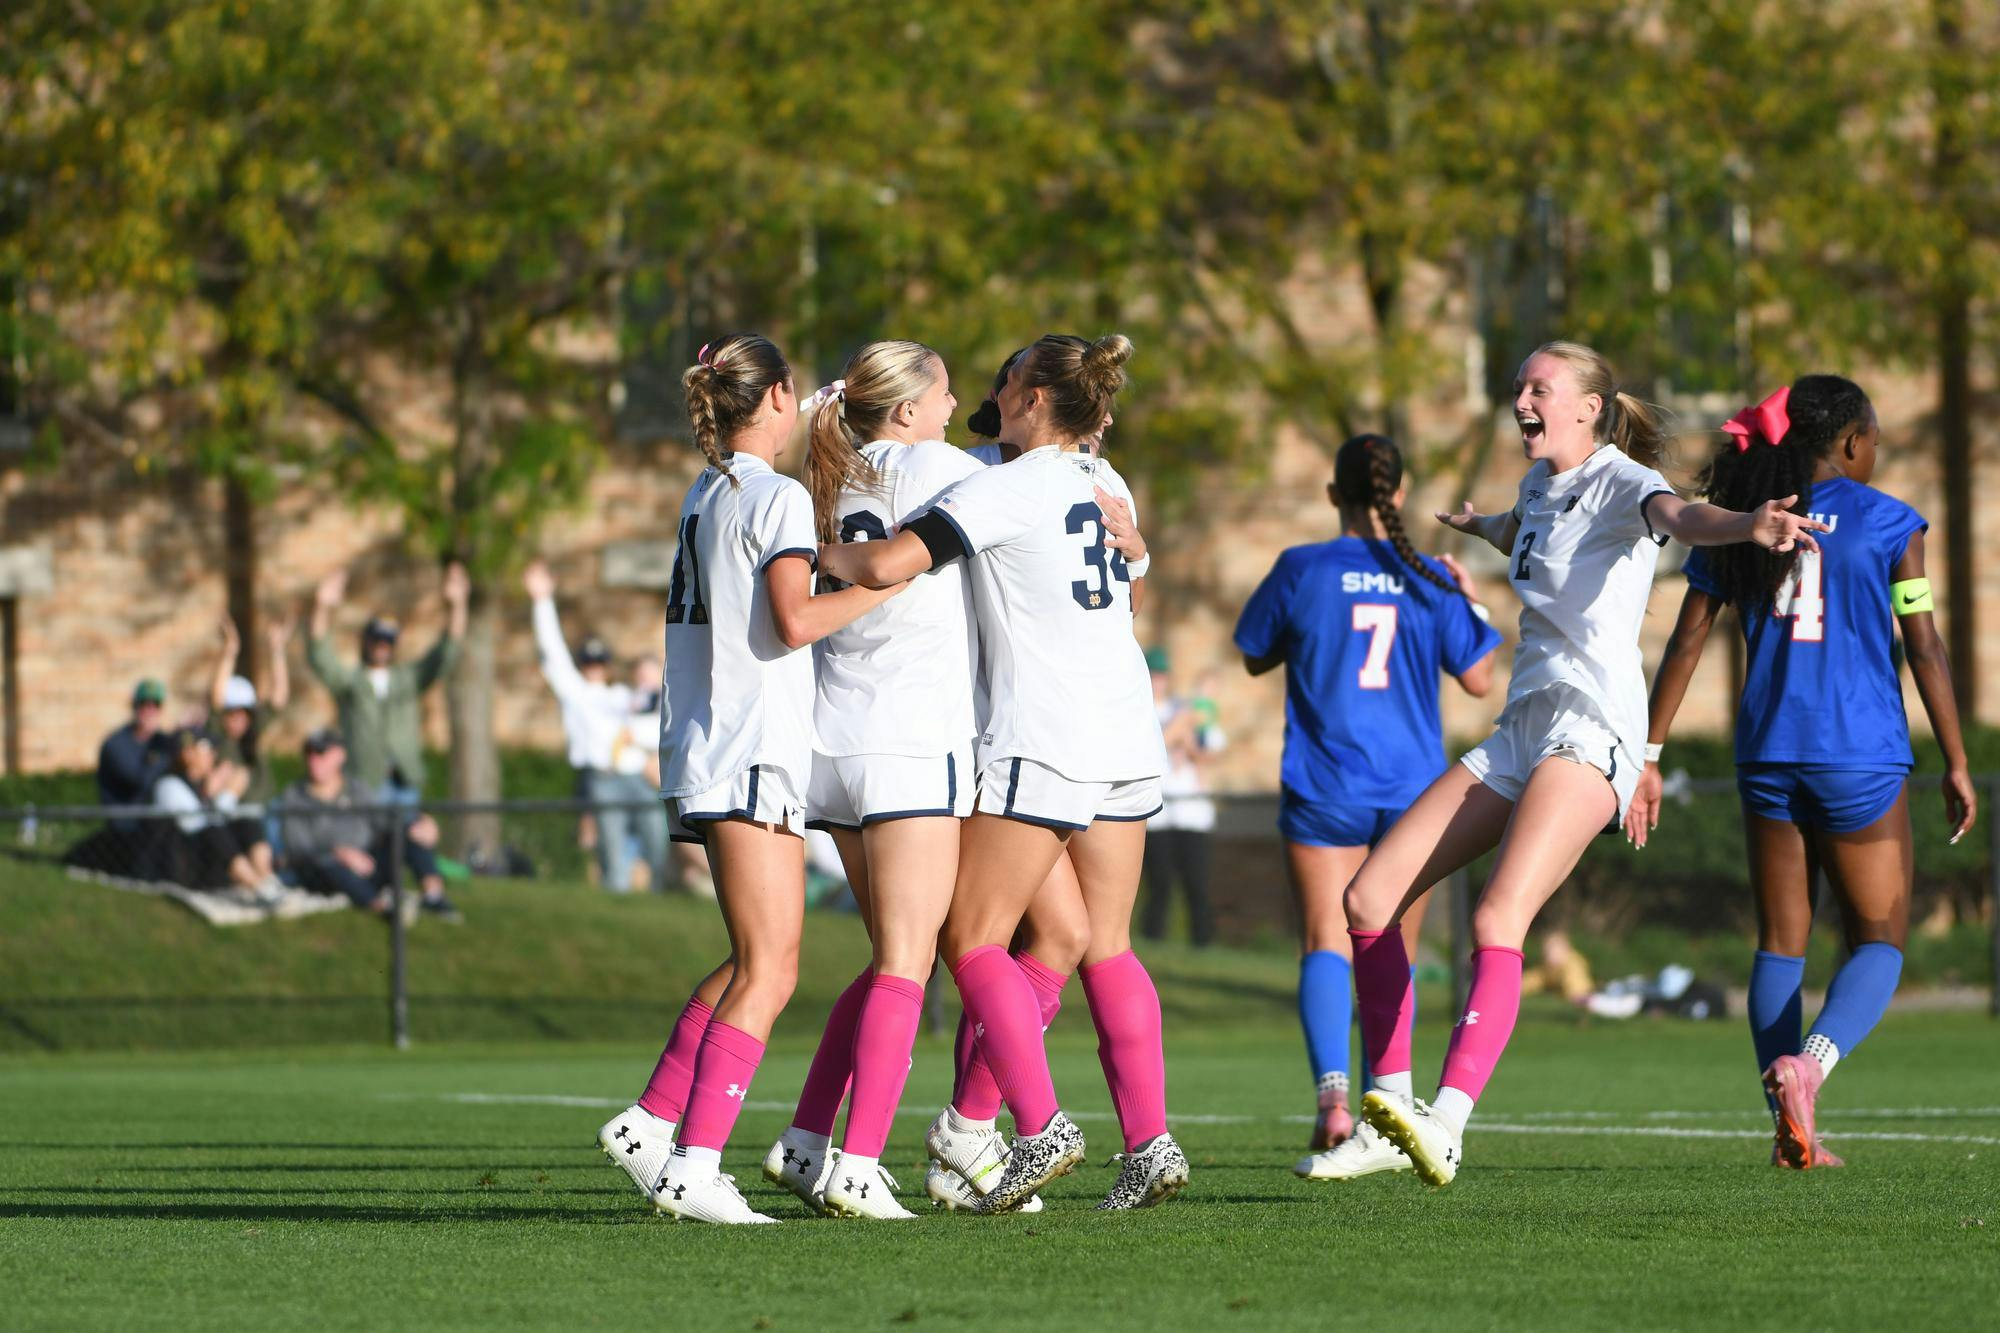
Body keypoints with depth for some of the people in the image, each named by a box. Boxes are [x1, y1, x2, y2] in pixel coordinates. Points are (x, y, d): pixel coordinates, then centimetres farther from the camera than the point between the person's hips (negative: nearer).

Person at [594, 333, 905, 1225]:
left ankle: (650, 1121, 15)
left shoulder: (705, 495, 17)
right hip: (754, 751, -9)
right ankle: (695, 1163, -17)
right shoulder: (778, 496, -9)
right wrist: (894, 580, -10)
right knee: (768, 969, -10)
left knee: (756, 962, 16)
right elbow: (795, 619, -20)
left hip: (704, 750, 9)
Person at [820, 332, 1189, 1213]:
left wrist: (823, 552, 2)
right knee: (1105, 948, 8)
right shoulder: (1100, 486, 12)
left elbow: (886, 565, -20)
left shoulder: (1004, 489, -10)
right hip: (1127, 740, 7)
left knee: (973, 940, 0)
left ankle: (1041, 1125, -12)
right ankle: (1150, 1143, 0)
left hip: (1040, 743, -7)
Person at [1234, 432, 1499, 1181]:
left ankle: (1333, 1099, -28)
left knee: (1326, 946, -6)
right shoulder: (1428, 581, -1)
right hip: (1413, 785, 2)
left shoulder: (1303, 571, -5)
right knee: (1393, 956, 13)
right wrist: (1470, 605, 18)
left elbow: (1255, 657, 8)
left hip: (1325, 790, -2)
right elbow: (1478, 679, 4)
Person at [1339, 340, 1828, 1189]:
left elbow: (1677, 516, -30)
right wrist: (1480, 526, 65)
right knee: (1368, 898, 2)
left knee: (1497, 921, -28)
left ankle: (1447, 1122, -38)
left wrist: (1748, 526, -52)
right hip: (1520, 733, 9)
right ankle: (1390, 1098, 8)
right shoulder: (1541, 482, 18)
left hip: (1591, 730, -9)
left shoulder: (1619, 482, -7)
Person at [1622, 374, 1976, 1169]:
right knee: (1879, 938, 7)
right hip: (1862, 759, -3)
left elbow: (1686, 642, 3)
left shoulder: (1737, 524, 6)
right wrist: (1956, 763, 2)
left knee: (1781, 941, 11)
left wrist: (1648, 755, 7)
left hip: (1768, 758, 3)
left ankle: (1791, 1130, 2)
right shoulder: (1886, 523, -3)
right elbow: (1924, 647, -4)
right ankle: (1812, 1062, -20)